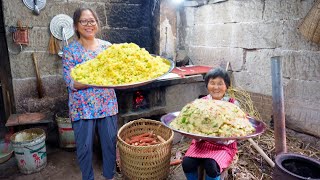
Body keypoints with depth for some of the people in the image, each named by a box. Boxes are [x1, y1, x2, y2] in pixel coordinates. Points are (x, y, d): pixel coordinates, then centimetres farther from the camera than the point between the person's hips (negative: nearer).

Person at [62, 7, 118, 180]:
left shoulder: (107, 46, 4)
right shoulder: (70, 50, -5)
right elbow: (71, 83, -11)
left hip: (108, 105, 3)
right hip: (83, 107, -2)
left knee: (110, 142, 13)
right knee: (84, 146, 9)